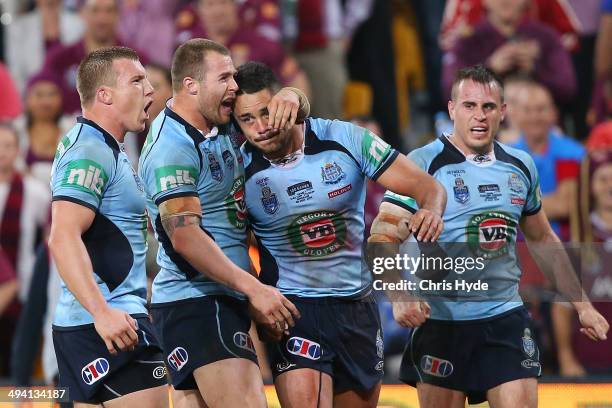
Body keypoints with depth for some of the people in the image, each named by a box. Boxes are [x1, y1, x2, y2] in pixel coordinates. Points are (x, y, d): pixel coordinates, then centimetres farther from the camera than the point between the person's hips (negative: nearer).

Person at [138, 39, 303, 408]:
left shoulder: (223, 127, 12)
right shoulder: (171, 148, -13)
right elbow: (185, 236, -21)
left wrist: (289, 97, 1)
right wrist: (253, 288, -24)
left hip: (223, 300, 9)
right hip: (198, 303, -9)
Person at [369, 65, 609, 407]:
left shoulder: (521, 167, 8)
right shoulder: (424, 164, -8)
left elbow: (543, 239, 22)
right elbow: (383, 239, -15)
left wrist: (582, 304, 22)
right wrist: (400, 297, -32)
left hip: (507, 318, 3)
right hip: (440, 323, -3)